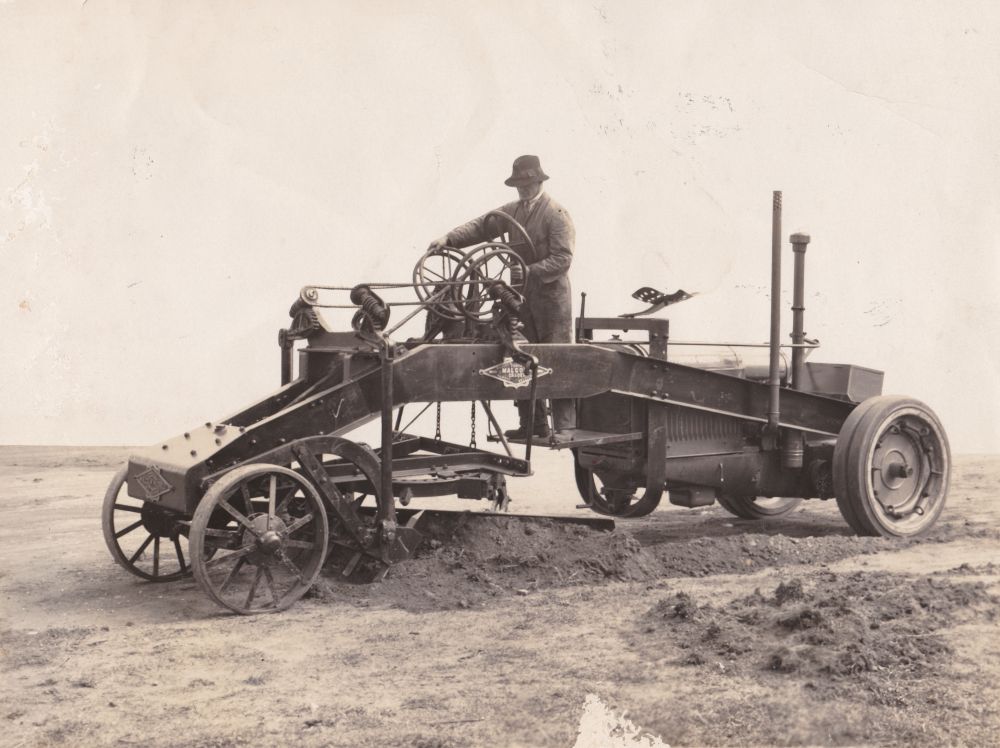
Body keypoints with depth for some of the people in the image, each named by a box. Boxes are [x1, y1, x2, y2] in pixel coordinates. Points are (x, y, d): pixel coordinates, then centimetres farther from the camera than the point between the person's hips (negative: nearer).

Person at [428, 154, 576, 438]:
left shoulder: (556, 215, -10)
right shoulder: (514, 210, 12)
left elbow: (562, 259, -17)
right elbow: (482, 226, 9)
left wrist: (530, 272, -27)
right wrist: (449, 238, -5)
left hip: (551, 296, -7)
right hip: (522, 296, 7)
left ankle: (565, 426, -3)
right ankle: (532, 424, 14)